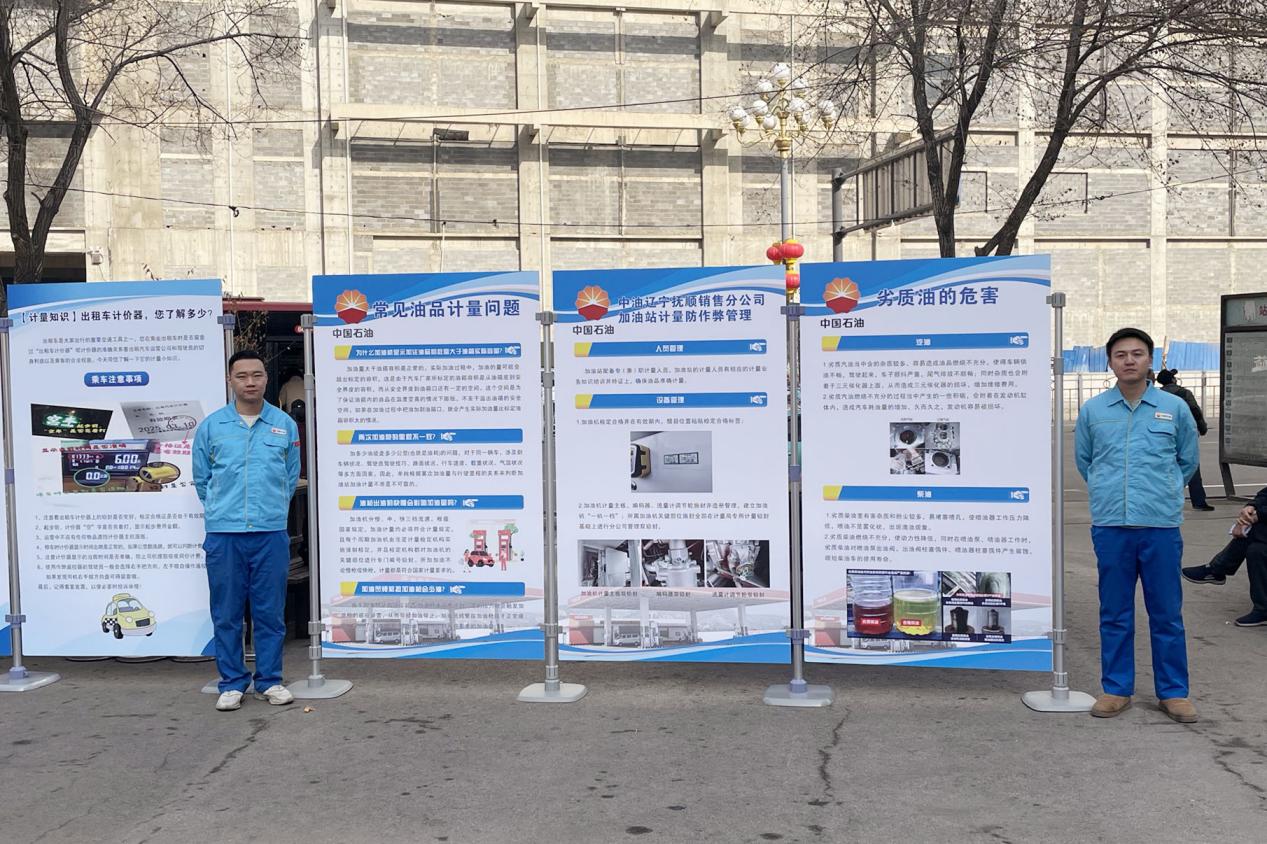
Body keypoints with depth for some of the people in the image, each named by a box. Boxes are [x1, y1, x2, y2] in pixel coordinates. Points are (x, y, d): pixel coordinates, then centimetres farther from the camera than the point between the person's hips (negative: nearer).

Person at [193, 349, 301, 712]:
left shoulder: (285, 425, 6)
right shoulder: (211, 426, 4)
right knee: (227, 614, 4)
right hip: (223, 534, 0)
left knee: (270, 612, 5)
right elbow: (201, 478, 14)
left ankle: (269, 680, 16)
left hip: (271, 534, 0)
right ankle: (232, 683, 15)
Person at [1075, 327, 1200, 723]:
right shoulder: (1093, 410, 3)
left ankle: (1173, 691, 18)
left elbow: (1187, 461, 16)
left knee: (1166, 614, 6)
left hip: (1161, 526, -1)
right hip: (1110, 526, 1)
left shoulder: (1174, 408, 2)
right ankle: (1116, 688, 19)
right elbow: (1084, 460, 18)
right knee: (1114, 614, 8)